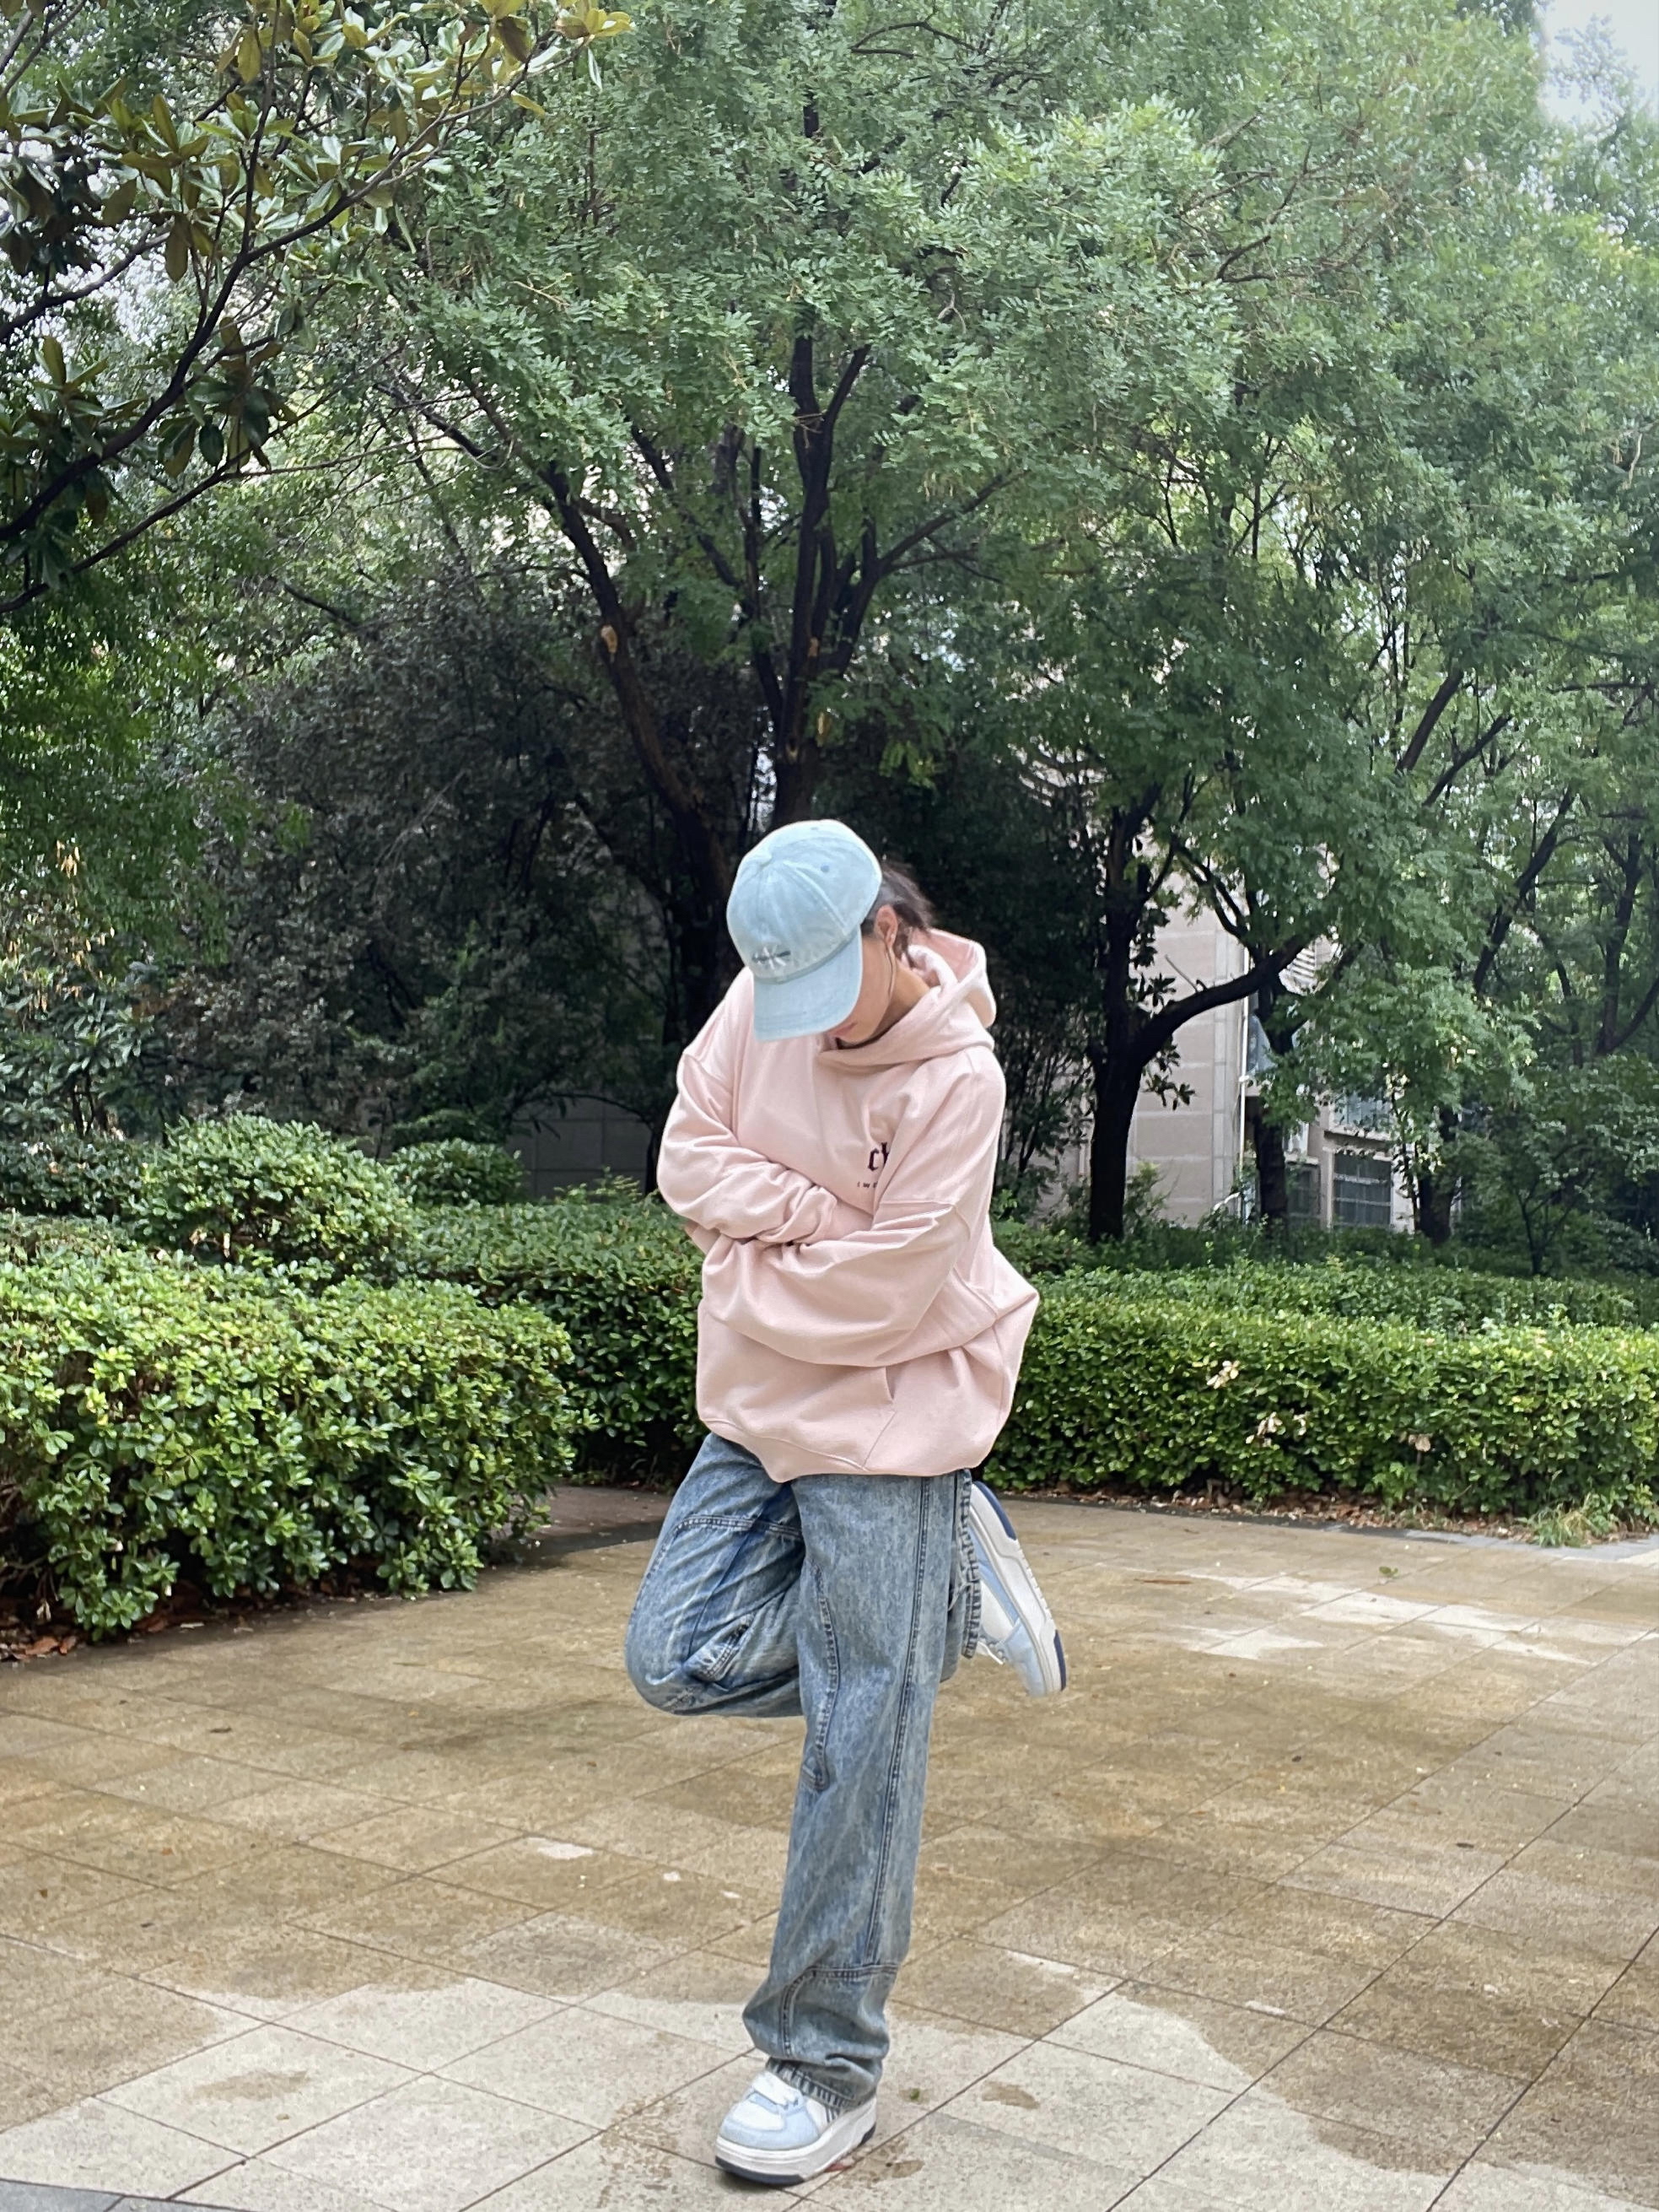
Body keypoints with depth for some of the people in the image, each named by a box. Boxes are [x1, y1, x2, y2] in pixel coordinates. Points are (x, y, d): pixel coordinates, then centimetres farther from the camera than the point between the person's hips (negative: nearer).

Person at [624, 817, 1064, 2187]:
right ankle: (947, 1588, 18)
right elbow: (689, 1158, -2)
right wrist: (817, 1216, -17)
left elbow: (877, 1298, -21)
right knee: (677, 1661, 7)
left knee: (858, 1759, -1)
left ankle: (830, 2065, 15)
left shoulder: (956, 1080, -21)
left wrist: (749, 1271, -6)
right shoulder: (763, 1000, -2)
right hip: (758, 1409, 7)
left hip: (885, 1425, -7)